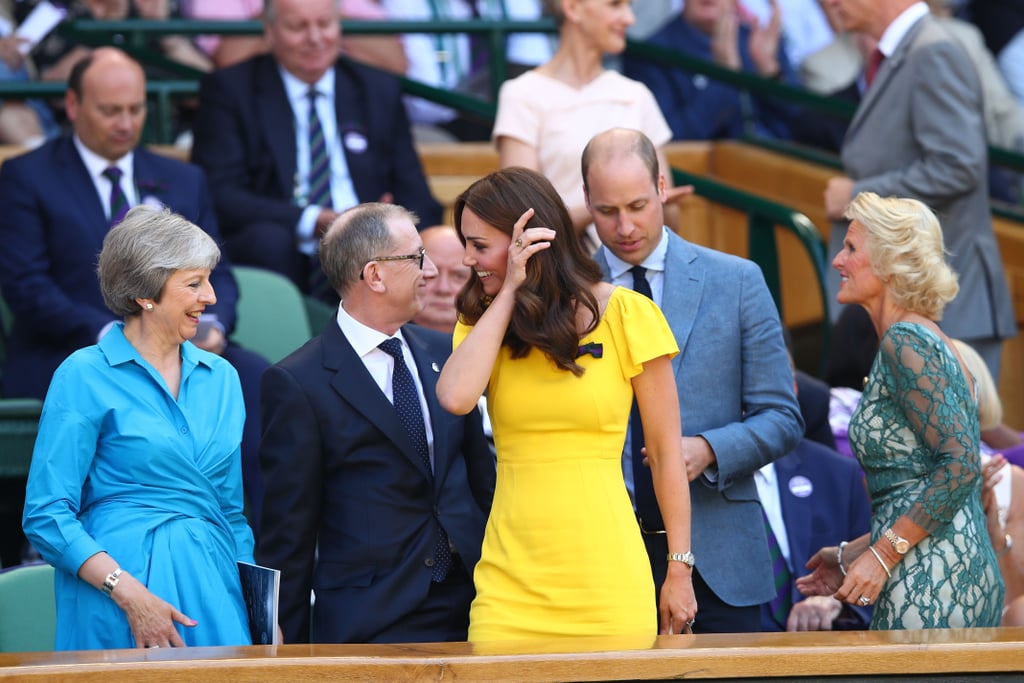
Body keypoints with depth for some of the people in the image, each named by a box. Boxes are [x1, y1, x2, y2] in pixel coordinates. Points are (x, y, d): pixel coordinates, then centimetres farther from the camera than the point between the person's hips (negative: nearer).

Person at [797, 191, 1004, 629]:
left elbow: (961, 464, -18)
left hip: (931, 586, -9)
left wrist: (882, 555, -17)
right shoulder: (927, 340, 19)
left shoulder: (905, 341, -10)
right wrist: (854, 555, 19)